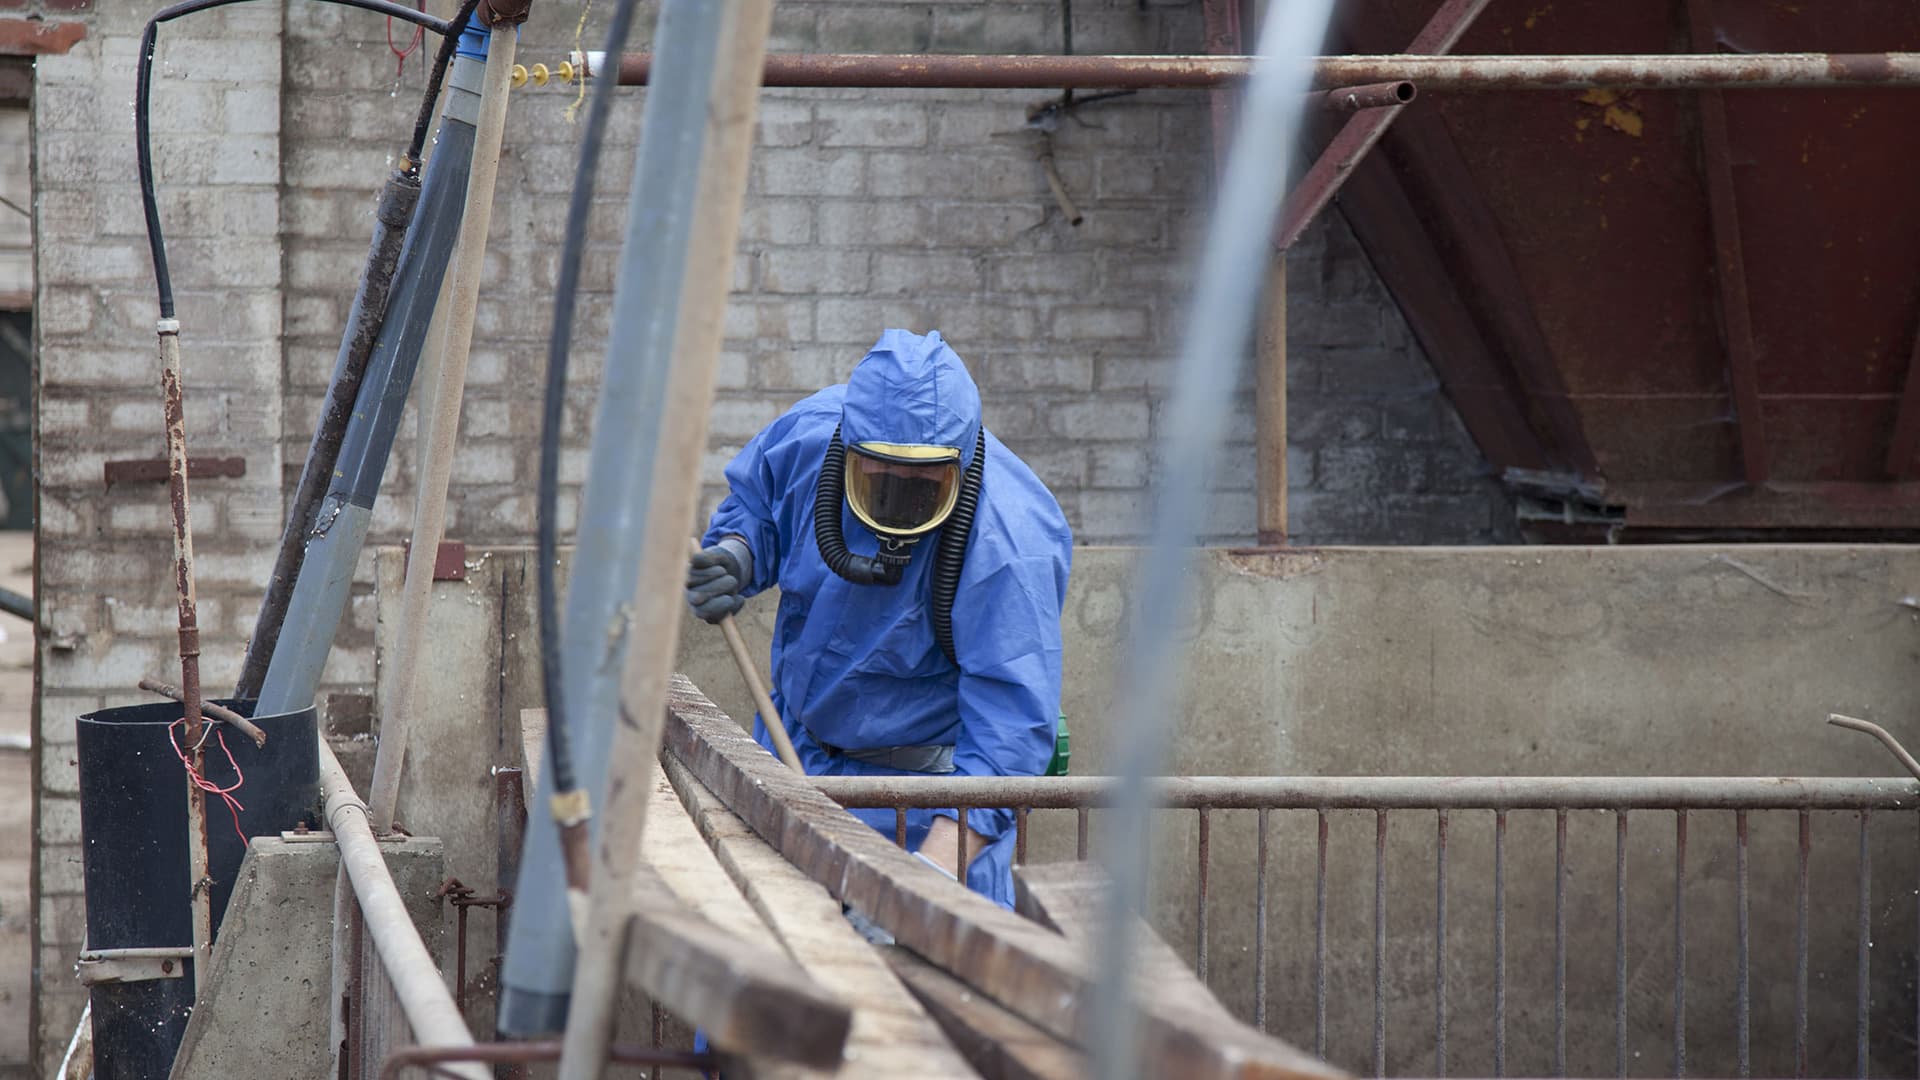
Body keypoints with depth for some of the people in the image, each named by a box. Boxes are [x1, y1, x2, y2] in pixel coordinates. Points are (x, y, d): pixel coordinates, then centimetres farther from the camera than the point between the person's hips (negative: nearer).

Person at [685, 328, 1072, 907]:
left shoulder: (1011, 546, -34)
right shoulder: (810, 431, -19)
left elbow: (1010, 728, -37)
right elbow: (754, 502, 5)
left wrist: (938, 865, -48)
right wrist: (736, 557, -19)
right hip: (796, 744, 5)